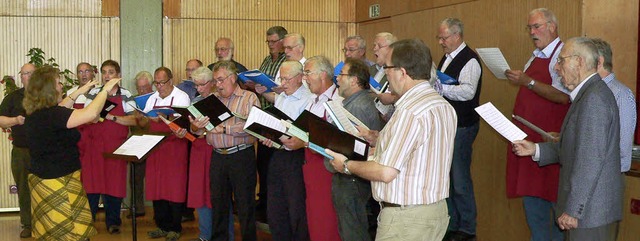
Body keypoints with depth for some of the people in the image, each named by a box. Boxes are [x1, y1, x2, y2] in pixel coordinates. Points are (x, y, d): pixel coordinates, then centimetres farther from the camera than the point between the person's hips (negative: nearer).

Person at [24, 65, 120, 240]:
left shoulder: (35, 112, 5)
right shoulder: (50, 115, -24)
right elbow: (91, 113, -30)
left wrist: (80, 91, 27)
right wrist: (105, 89, -14)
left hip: (42, 176, 10)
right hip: (57, 183, -10)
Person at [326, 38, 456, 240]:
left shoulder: (410, 111, -23)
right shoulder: (444, 105, 8)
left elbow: (386, 173, -23)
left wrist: (346, 165, -9)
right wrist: (381, 139, 17)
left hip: (406, 218, -9)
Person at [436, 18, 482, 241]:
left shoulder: (469, 60, -14)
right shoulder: (446, 58, 15)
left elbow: (468, 91, -28)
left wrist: (439, 86, -31)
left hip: (461, 128, -9)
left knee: (460, 179, -4)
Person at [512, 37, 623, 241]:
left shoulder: (594, 98, -19)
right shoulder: (588, 94, 14)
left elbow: (591, 159, -23)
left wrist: (572, 210, -21)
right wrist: (535, 149, 10)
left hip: (591, 210, -10)